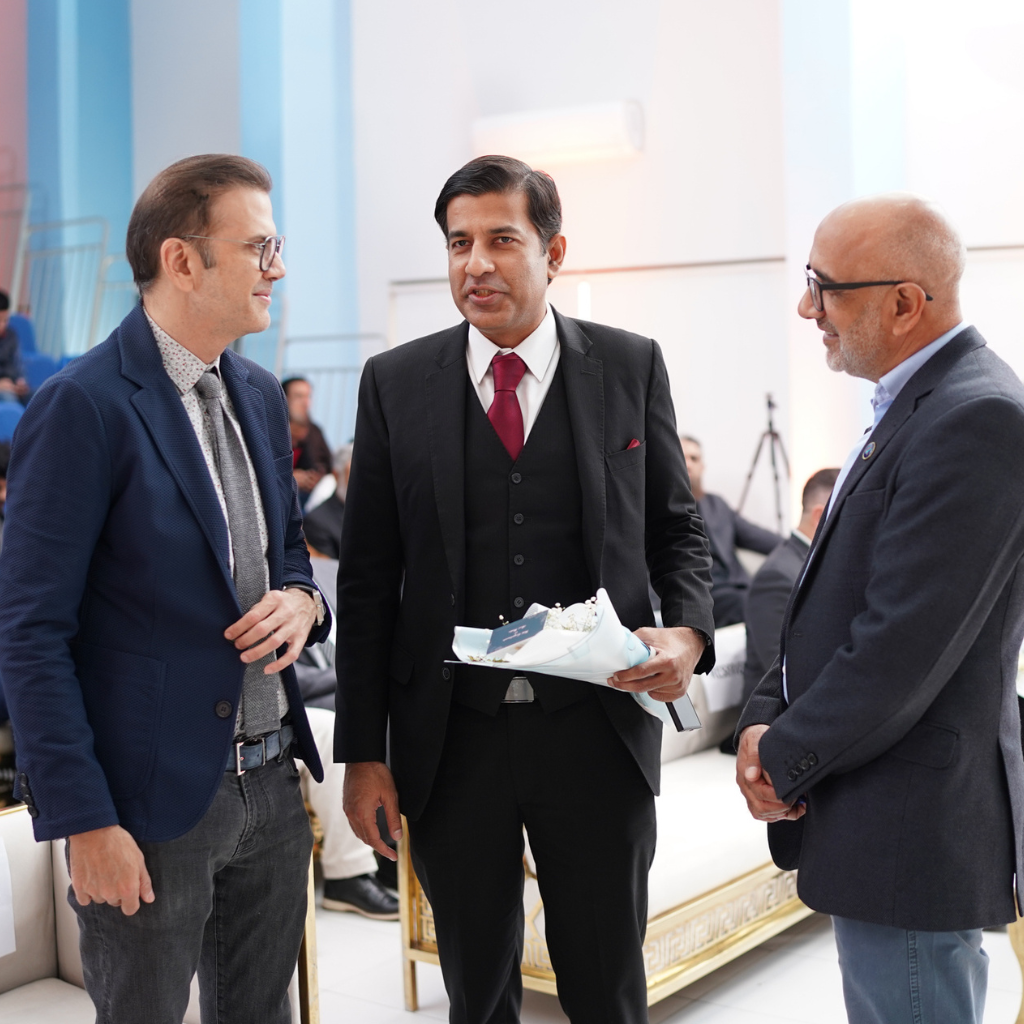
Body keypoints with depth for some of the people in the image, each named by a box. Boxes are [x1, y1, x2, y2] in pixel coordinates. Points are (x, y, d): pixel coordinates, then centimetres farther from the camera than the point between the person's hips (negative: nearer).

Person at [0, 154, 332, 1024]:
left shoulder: (260, 396, 9)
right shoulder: (83, 407, -15)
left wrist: (300, 601, -4)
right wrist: (86, 822, -17)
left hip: (269, 781, 7)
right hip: (154, 800, -7)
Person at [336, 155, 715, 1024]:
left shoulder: (632, 366, 1)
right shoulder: (395, 383, 1)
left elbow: (676, 527, 9)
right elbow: (368, 577, 2)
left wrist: (689, 633, -12)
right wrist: (363, 751, 0)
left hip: (595, 730, 0)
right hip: (452, 737, 1)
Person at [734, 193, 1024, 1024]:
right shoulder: (917, 402, 12)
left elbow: (904, 644, -24)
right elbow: (840, 591, 14)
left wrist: (786, 761, -11)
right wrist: (766, 718, 1)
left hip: (914, 826, -10)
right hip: (891, 822, 10)